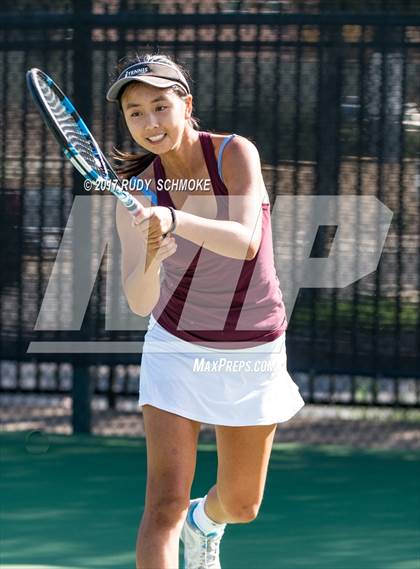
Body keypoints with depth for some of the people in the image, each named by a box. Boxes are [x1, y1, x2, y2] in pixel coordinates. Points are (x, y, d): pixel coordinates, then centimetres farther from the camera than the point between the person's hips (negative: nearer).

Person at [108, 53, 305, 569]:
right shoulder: (138, 194, -14)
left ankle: (205, 520, 52)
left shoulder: (235, 154, -16)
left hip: (254, 352, 1)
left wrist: (175, 221, -48)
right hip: (178, 348, -1)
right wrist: (150, 260, -44)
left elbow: (245, 241, -32)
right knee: (165, 503, -17)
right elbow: (138, 303, -21)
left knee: (241, 505, 16)